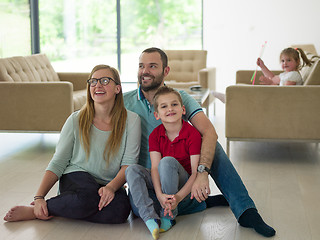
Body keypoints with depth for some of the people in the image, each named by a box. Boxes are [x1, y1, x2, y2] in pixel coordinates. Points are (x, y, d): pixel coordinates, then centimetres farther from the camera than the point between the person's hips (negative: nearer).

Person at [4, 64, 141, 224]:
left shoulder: (131, 120, -3)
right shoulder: (76, 120, -2)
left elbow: (129, 162, -6)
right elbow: (58, 162, -2)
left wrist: (111, 187, -25)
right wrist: (39, 197, -13)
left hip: (110, 185, 2)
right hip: (76, 177, -2)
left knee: (121, 208, -34)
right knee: (88, 196, -38)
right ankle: (37, 209, -14)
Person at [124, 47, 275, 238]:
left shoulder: (180, 98, -6)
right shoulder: (124, 101, -4)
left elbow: (209, 133, -23)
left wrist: (202, 173, -40)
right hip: (147, 177, -1)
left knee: (212, 147, -22)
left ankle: (245, 211, -22)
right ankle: (205, 201, -21)